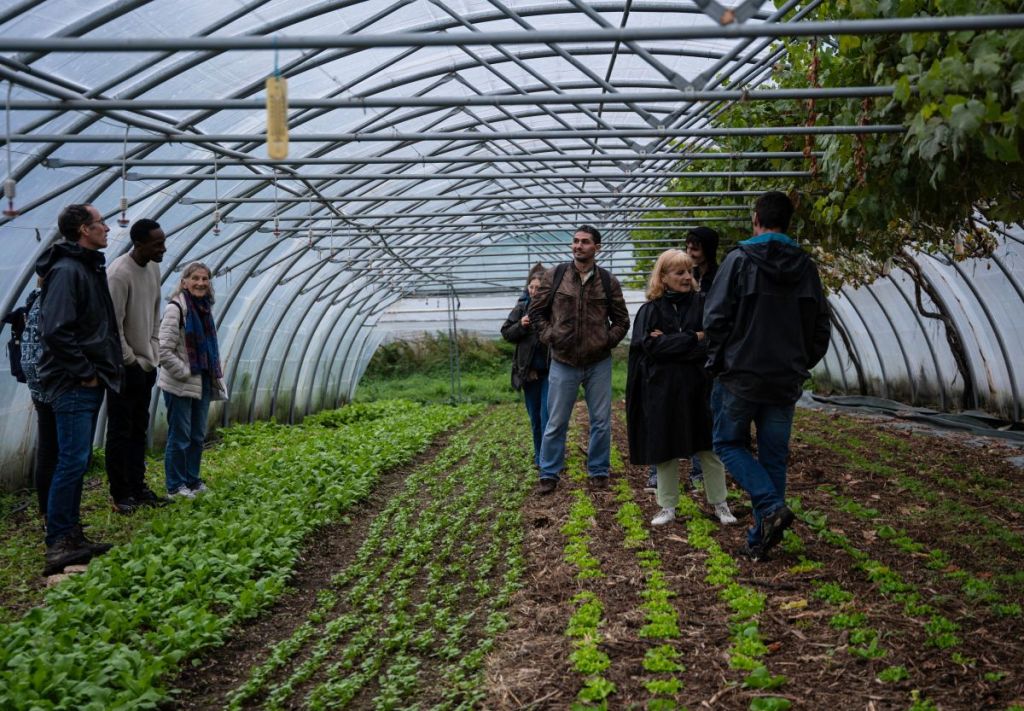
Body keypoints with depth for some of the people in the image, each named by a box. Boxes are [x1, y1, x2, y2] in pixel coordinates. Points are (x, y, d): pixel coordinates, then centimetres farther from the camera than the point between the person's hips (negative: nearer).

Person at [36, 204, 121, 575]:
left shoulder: (90, 269, 17)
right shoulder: (67, 270, -14)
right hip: (74, 385, -10)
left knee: (77, 461, 13)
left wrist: (109, 366, 13)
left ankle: (71, 536, 20)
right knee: (73, 461, -9)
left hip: (90, 383, 10)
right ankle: (58, 545, -4)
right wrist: (85, 372, -17)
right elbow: (56, 331, -23)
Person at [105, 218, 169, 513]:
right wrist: (132, 361, -13)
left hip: (146, 365, 8)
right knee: (121, 432, 0)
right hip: (126, 367, -8)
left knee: (139, 430, 13)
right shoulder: (119, 274, -21)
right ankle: (120, 494, 7)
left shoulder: (153, 268, 5)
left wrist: (153, 353, 9)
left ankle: (138, 487, 21)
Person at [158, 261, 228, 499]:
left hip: (202, 383, 8)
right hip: (180, 385, -8)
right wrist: (185, 373, -15)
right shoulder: (176, 308, -13)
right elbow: (164, 349, -19)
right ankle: (175, 486, 10)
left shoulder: (205, 308, 12)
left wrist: (215, 375, 12)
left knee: (198, 436, 14)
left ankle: (192, 480, 26)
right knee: (180, 436, 0)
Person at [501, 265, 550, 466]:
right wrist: (521, 325, -12)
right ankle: (539, 456, 25)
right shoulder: (522, 306, 2)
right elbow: (506, 333, 5)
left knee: (547, 415, -8)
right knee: (535, 417, 12)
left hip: (550, 370, -4)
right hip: (529, 370, 4)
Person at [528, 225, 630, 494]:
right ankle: (549, 474, 16)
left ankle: (598, 471, 22)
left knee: (601, 421, 8)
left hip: (599, 363, 1)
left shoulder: (608, 281, 3)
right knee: (556, 422, 5)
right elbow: (536, 310, 8)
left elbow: (622, 320, 11)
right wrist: (549, 336, -4)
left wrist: (608, 340, -3)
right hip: (563, 362, -1)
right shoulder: (554, 276, 0)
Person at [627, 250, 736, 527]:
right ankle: (668, 507, 19)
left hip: (699, 390, 0)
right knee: (665, 452, 7)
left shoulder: (703, 303, 2)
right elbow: (649, 346, -13)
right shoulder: (650, 310, 1)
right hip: (661, 392, 0)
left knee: (709, 450, 6)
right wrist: (693, 339, -13)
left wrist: (669, 343, -13)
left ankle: (719, 503, 20)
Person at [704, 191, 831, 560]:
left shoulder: (739, 259, -8)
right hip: (785, 381, 4)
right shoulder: (806, 267, 7)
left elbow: (715, 318, -10)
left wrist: (718, 361, 3)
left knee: (729, 443, 11)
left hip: (740, 376, -4)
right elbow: (820, 327, 11)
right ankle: (761, 538, 13)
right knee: (774, 456, 11)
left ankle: (771, 506, -9)